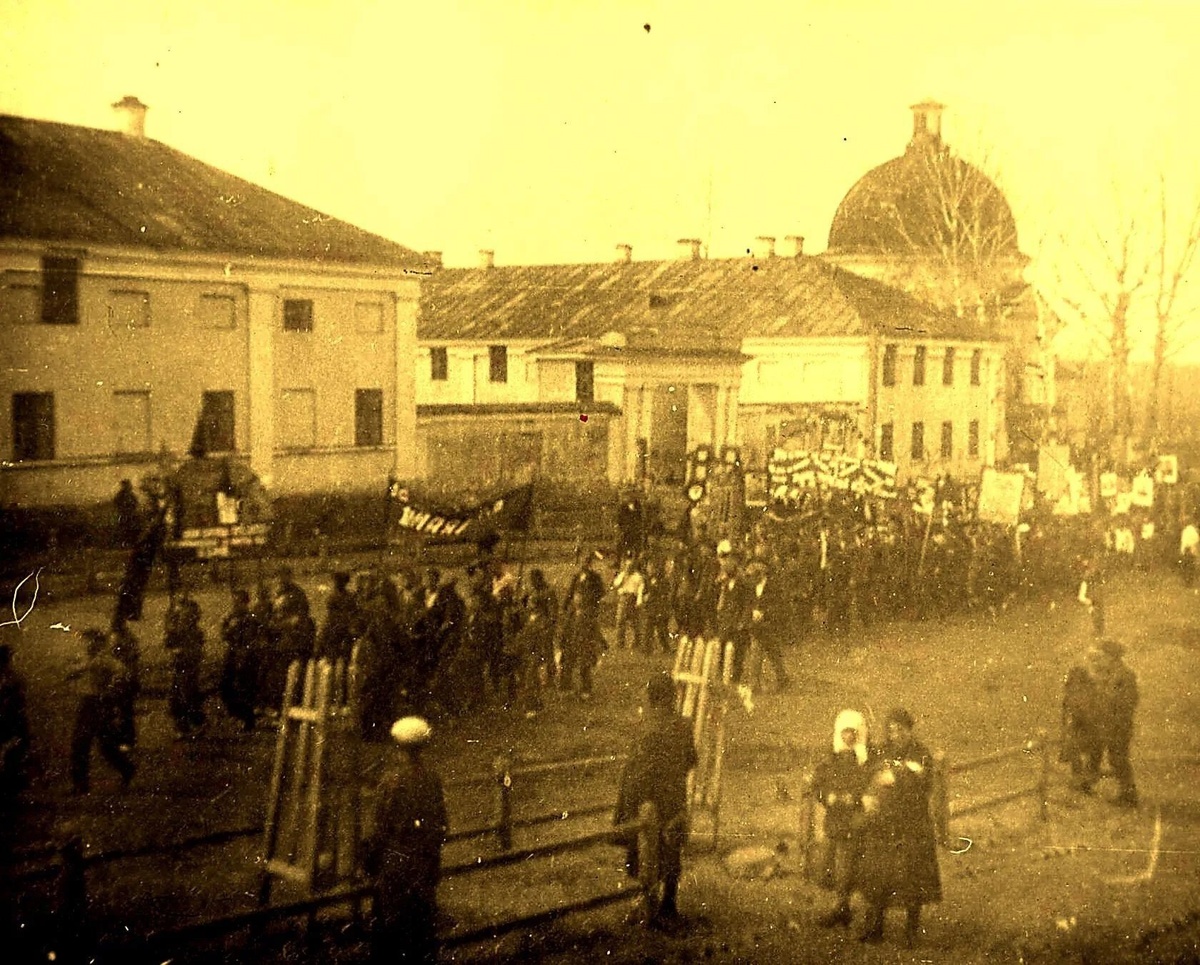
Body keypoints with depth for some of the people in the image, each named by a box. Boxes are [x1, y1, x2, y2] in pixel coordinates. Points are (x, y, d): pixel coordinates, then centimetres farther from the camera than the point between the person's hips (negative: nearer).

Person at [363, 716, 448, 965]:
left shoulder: (393, 779, -16)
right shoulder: (433, 777, 0)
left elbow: (381, 825, -13)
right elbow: (441, 822, 7)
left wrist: (370, 857, -3)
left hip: (396, 858, -5)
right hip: (427, 859, 5)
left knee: (390, 918, 5)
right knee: (424, 915, 15)